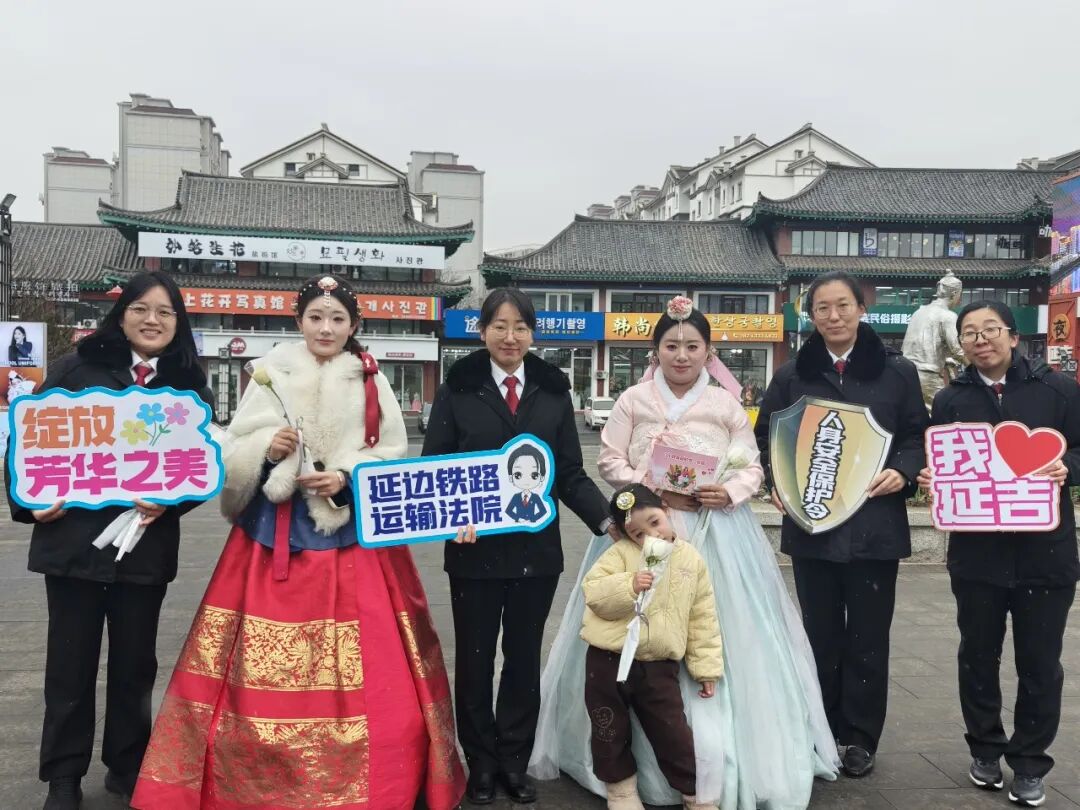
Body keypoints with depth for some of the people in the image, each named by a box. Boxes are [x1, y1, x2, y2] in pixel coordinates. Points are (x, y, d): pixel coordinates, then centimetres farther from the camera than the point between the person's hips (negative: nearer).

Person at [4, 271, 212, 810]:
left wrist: (170, 500, -13)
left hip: (146, 544, 2)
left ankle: (127, 766, 30)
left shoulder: (189, 386, 4)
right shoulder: (78, 367, -1)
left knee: (134, 661, 13)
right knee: (70, 660, 9)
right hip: (73, 538, -1)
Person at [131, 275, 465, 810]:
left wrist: (349, 475, -13)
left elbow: (396, 460, 2)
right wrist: (266, 450, -13)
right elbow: (234, 454, 6)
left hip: (355, 534, 0)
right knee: (267, 664, 2)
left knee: (363, 668, -1)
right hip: (276, 533, 1)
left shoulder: (373, 384, 5)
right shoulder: (270, 377, 6)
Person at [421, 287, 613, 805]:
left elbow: (570, 474, 3)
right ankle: (481, 763, 28)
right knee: (475, 658, 11)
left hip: (536, 548, 2)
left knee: (525, 656, 13)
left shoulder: (554, 392, 5)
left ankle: (514, 761, 30)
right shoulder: (457, 389, -2)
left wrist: (606, 519, -10)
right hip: (475, 549, -2)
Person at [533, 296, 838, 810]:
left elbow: (752, 467, 6)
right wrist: (654, 490, -12)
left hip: (716, 532, 1)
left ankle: (715, 759, 15)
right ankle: (639, 753, 15)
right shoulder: (633, 401, 4)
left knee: (718, 636, 1)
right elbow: (610, 462, 1)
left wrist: (730, 492, -14)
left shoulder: (727, 405, 5)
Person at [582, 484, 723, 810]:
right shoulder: (621, 553, -6)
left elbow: (703, 619, 6)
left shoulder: (690, 559, 2)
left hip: (660, 666, 1)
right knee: (611, 733, 13)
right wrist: (627, 586, -29)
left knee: (674, 734, 6)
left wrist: (706, 668, 6)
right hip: (608, 660, 0)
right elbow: (592, 592, -14)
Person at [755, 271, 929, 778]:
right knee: (820, 633, 11)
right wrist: (777, 482, -8)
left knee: (868, 635, 6)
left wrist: (902, 473, -15)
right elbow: (766, 437, 8)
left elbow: (917, 435, 4)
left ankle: (859, 738, 20)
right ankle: (821, 733, 24)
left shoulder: (897, 372, 3)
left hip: (875, 523, -1)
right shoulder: (792, 376, 6)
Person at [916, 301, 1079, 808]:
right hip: (977, 552, 2)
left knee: (1039, 662, 8)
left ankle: (1029, 764, 25)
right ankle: (985, 751, 32)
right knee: (978, 656, 13)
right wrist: (931, 479, -14)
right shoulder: (950, 399, 5)